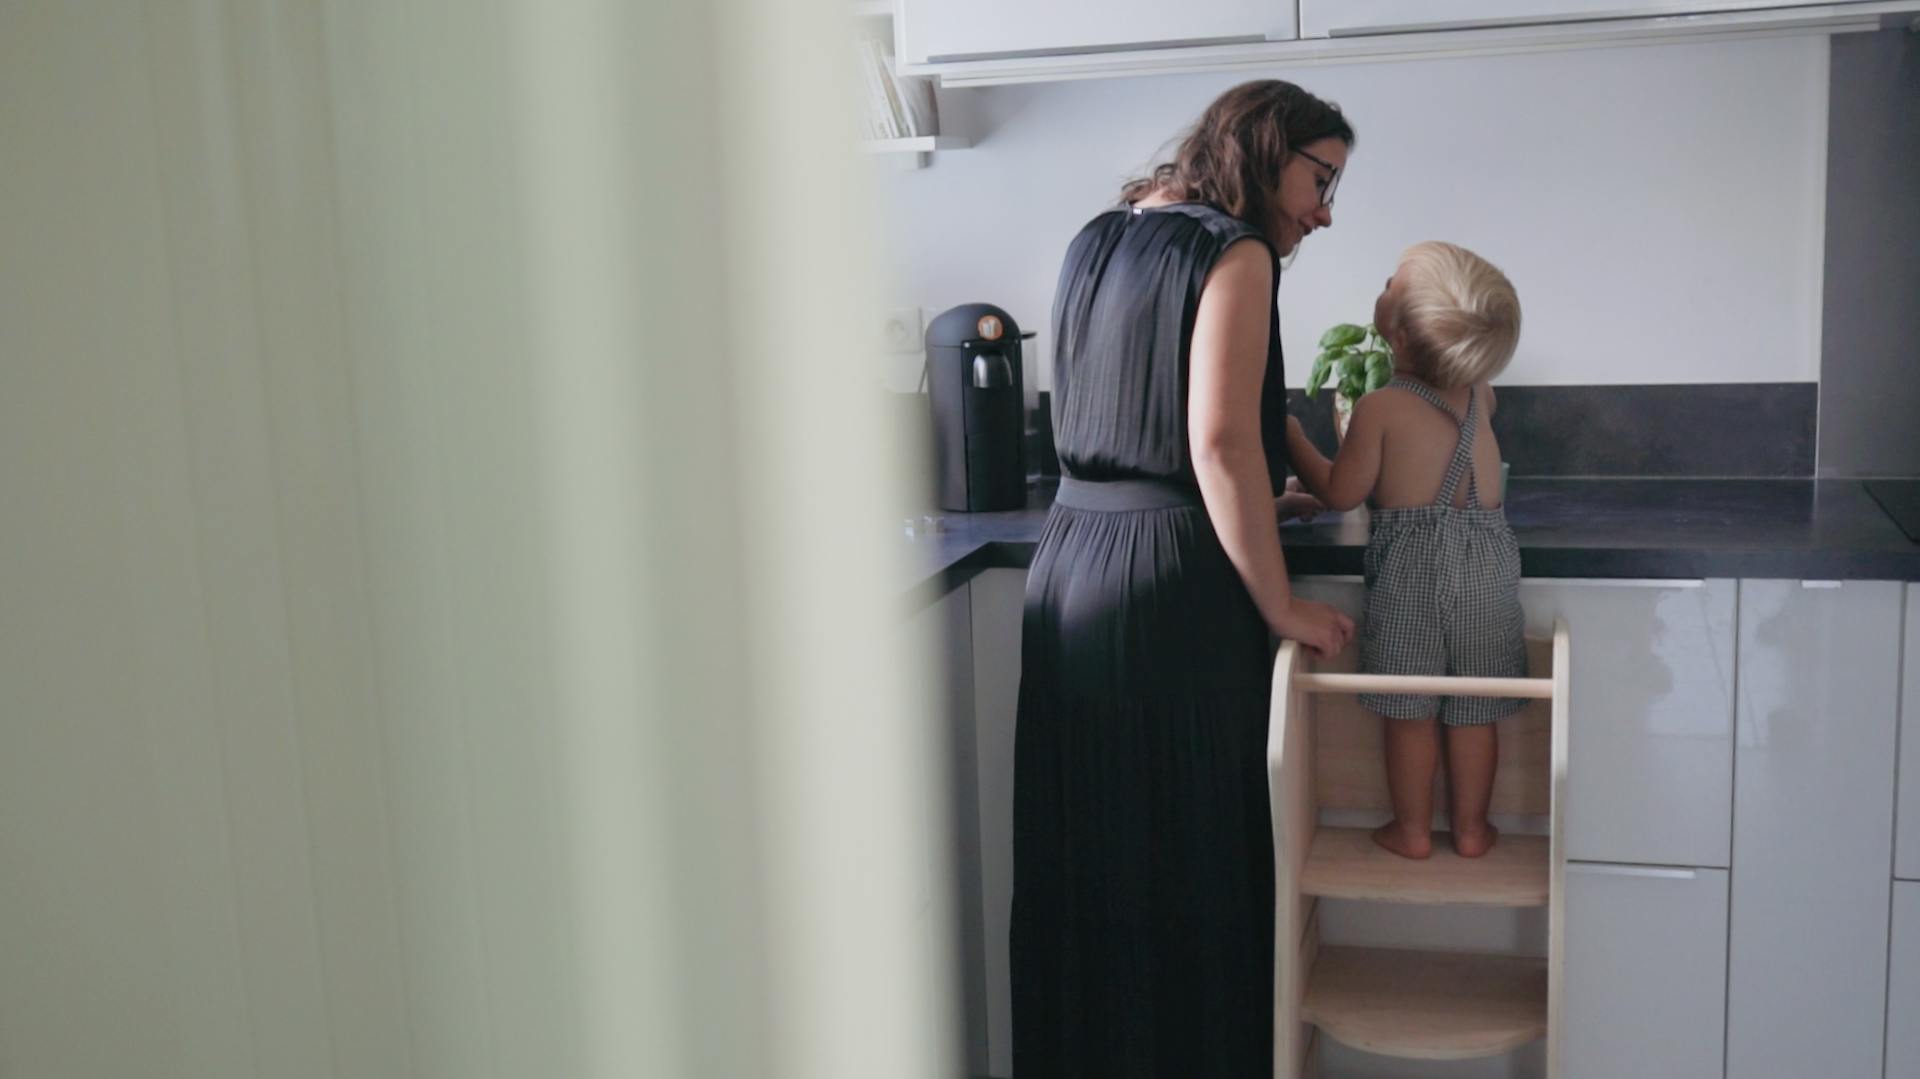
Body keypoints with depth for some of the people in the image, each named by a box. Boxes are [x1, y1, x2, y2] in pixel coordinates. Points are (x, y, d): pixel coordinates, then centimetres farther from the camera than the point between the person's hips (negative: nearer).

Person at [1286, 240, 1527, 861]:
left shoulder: (1380, 408, -11)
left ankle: (1411, 829, 17)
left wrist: (1292, 438, 5)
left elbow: (1341, 493, -5)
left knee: (1409, 709, 7)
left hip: (1410, 564, -4)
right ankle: (1471, 827, 21)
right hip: (1486, 561, 4)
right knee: (1473, 708, 11)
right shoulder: (1478, 394, 4)